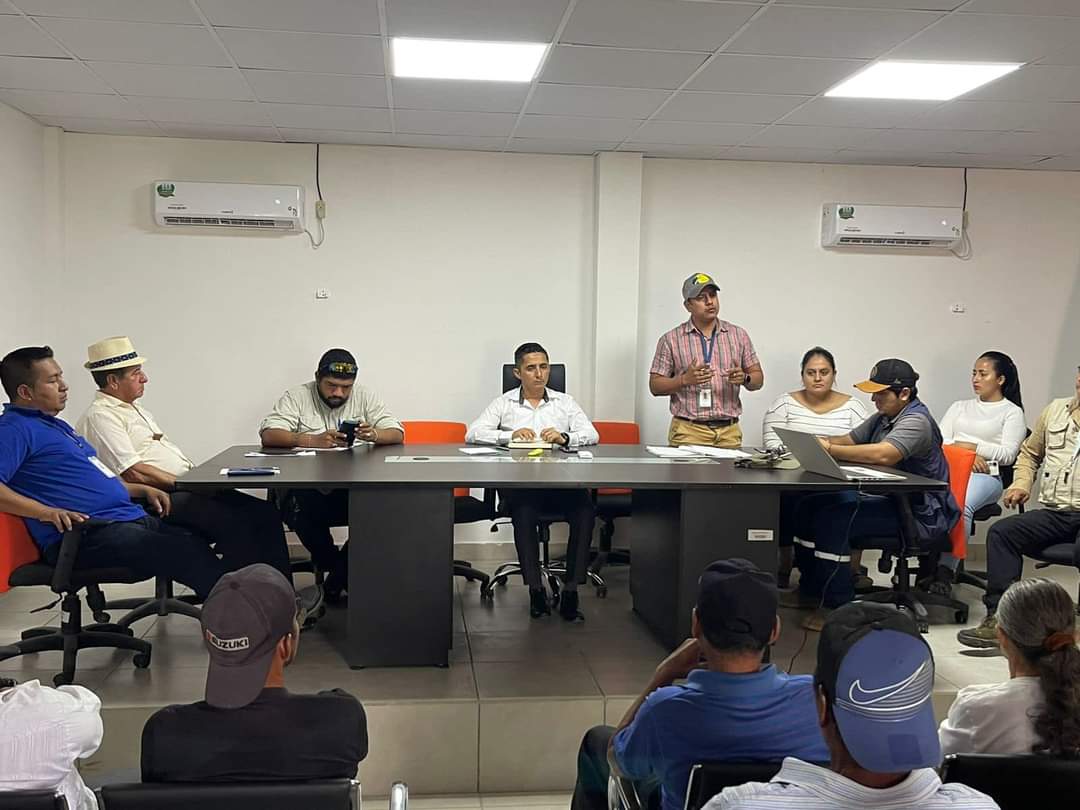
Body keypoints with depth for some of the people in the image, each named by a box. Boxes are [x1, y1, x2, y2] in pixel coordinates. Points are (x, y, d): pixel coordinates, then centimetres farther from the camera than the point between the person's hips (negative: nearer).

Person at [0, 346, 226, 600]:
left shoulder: (57, 426, 27)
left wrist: (143, 490, 23)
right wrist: (46, 512, -28)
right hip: (87, 535, -10)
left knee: (198, 546, -6)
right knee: (187, 554, -25)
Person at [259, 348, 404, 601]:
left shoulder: (365, 397, 10)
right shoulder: (296, 397, 4)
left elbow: (397, 434, 4)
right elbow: (268, 436, -10)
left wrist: (374, 435, -21)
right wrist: (313, 441, -26)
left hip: (354, 487, 2)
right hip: (308, 488, -2)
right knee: (302, 509, -35)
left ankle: (336, 578, -5)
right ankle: (346, 574, -7)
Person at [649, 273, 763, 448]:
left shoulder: (738, 335, 9)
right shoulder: (670, 339, 2)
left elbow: (758, 378, 11)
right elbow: (655, 386, 1)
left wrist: (744, 378, -12)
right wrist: (684, 380, -16)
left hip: (729, 432, 2)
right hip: (688, 431, -2)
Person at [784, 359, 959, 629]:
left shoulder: (916, 421, -16)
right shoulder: (883, 417, 16)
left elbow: (883, 455, -33)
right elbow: (849, 441, 17)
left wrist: (830, 450, -29)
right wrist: (821, 442, -6)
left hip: (919, 515, -10)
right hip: (886, 499, 10)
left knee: (834, 518, -25)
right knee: (811, 505, -1)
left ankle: (837, 604, -16)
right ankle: (811, 589, 9)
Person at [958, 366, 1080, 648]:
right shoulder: (1055, 410, 17)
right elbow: (1029, 452, 29)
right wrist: (1021, 483, 12)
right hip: (1054, 512, 5)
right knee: (1001, 531, -18)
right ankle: (999, 619, -19)